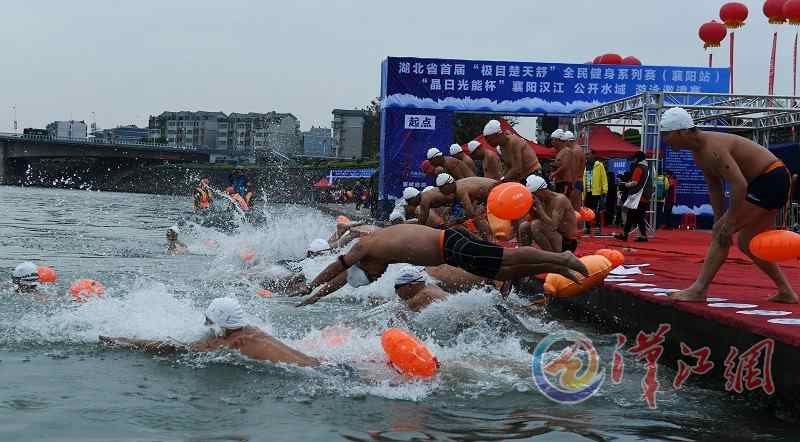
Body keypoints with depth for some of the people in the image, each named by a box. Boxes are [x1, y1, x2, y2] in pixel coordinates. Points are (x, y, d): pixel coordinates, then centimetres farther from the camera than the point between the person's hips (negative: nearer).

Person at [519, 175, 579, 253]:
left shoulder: (560, 199, -19)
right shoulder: (543, 201, 6)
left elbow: (552, 226, -29)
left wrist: (538, 206, -25)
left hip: (566, 243, -9)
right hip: (555, 238, 9)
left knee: (536, 225, -26)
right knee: (524, 226, 4)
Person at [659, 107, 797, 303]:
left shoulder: (712, 149, -25)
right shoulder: (698, 152, 7)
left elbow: (740, 184, -32)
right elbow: (715, 188, 13)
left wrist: (728, 223, -29)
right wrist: (719, 221, 8)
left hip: (771, 180, -10)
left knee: (721, 233, -13)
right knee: (746, 243, 15)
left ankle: (699, 290, -13)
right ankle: (786, 292, 21)